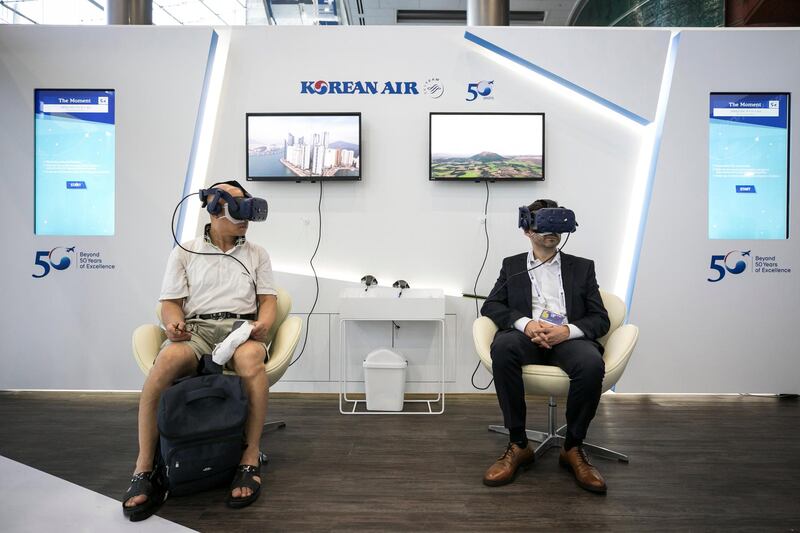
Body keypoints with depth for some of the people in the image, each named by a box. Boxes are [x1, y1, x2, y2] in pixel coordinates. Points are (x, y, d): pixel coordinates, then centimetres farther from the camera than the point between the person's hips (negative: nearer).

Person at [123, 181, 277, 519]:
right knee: (167, 360, -35)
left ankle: (250, 461, -24)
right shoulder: (184, 252, 16)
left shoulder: (257, 254, 19)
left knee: (250, 360, -37)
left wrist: (263, 323, -10)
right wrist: (174, 323, -12)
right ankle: (144, 469, -21)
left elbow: (268, 299, 12)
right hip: (196, 328, 0)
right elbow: (171, 302, 11)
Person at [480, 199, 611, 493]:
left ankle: (573, 448, -9)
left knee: (592, 364, -34)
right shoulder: (512, 265, 21)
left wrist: (567, 330, -11)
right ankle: (518, 445, -20)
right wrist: (525, 323, -12)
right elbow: (490, 306, 8)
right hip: (527, 336, 0)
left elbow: (600, 318, 11)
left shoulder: (582, 267, 21)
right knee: (502, 346, -35)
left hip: (569, 337, 1)